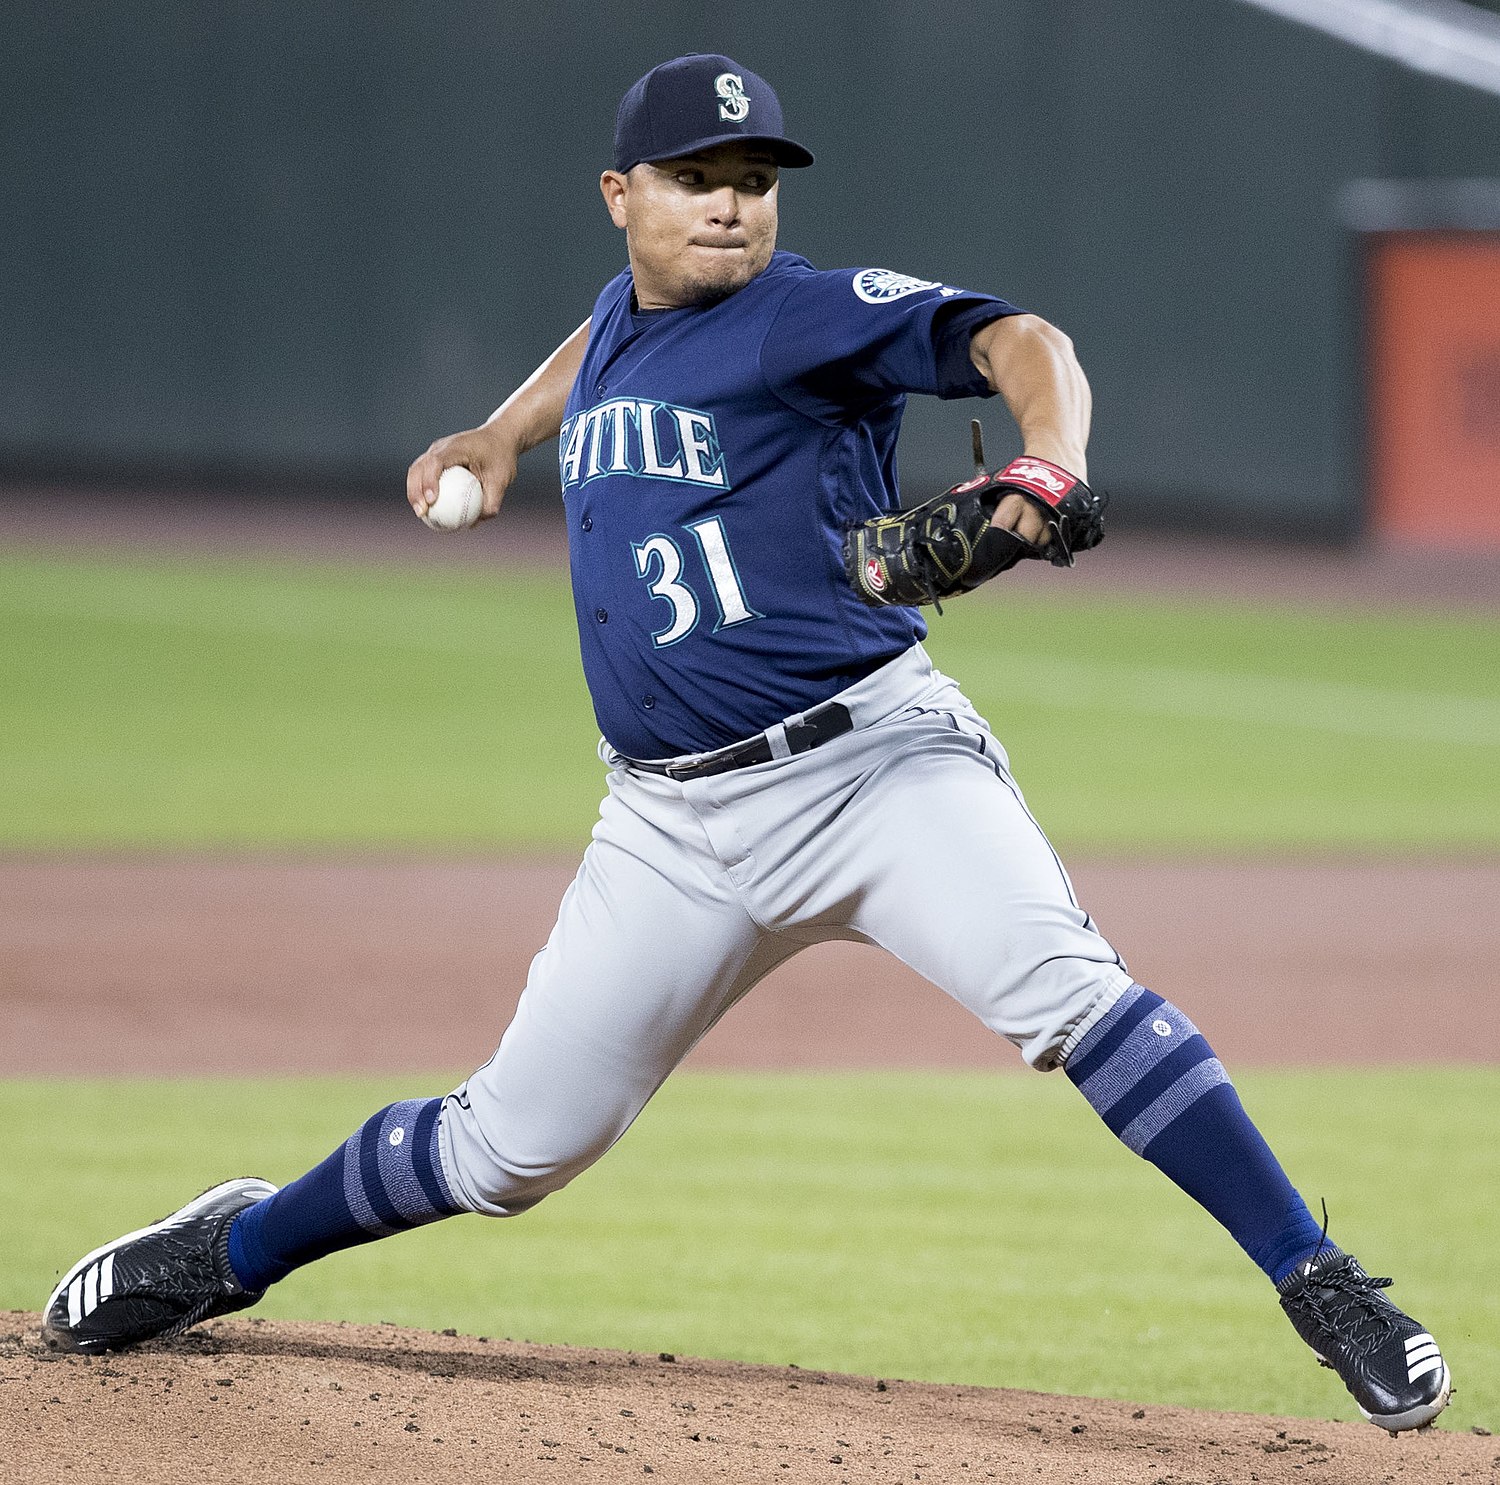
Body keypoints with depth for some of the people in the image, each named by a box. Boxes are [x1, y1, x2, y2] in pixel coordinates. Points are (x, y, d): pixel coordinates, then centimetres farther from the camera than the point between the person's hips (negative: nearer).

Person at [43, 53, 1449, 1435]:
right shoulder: (621, 314, 12)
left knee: (1063, 988, -29)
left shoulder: (810, 314, -8)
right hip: (674, 822, 5)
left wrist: (1051, 459, -42)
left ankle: (1322, 1289, -25)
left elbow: (1016, 342, -24)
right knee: (515, 1146, 6)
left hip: (874, 762, -5)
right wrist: (505, 430, 32)